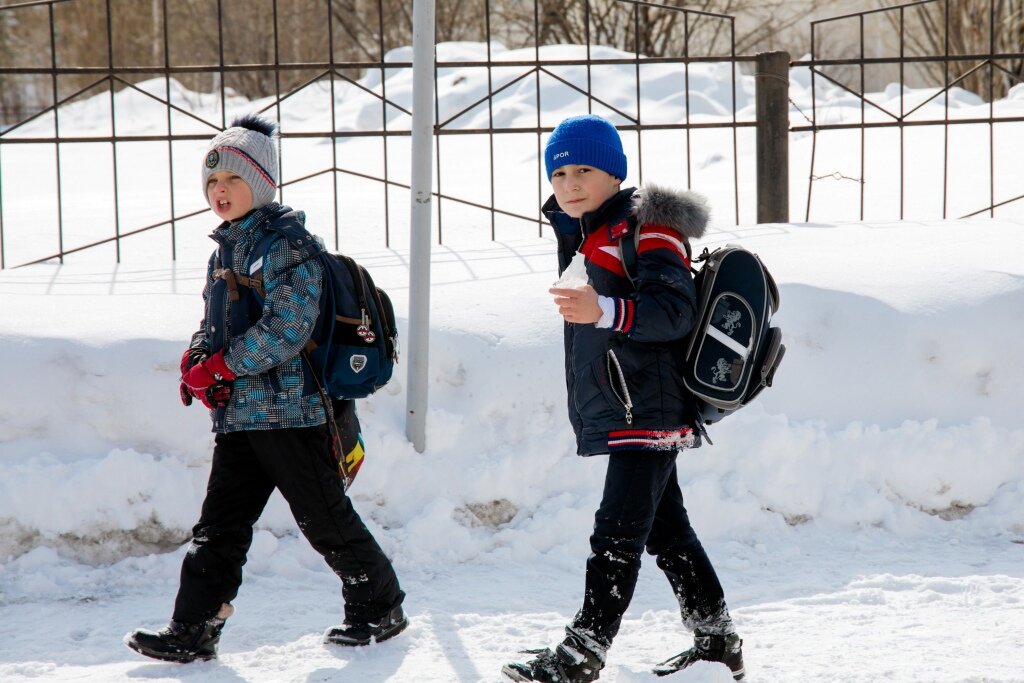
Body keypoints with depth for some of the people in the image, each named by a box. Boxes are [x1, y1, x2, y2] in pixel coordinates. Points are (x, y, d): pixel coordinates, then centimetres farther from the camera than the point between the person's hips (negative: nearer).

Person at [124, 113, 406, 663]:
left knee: (326, 522, 2)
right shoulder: (223, 252, 16)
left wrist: (221, 367, -16)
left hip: (289, 408, -8)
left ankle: (380, 609, 19)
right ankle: (192, 632, 6)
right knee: (219, 526, 5)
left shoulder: (288, 243, -10)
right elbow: (212, 326, 22)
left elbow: (288, 327, -20)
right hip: (237, 413, 8)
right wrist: (196, 365, 0)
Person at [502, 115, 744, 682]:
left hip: (647, 415, -10)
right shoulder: (583, 235, 18)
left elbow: (676, 309, -26)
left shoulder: (647, 231, -12)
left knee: (617, 535, -11)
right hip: (622, 417, 11)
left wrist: (606, 312, -38)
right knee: (667, 533, 15)